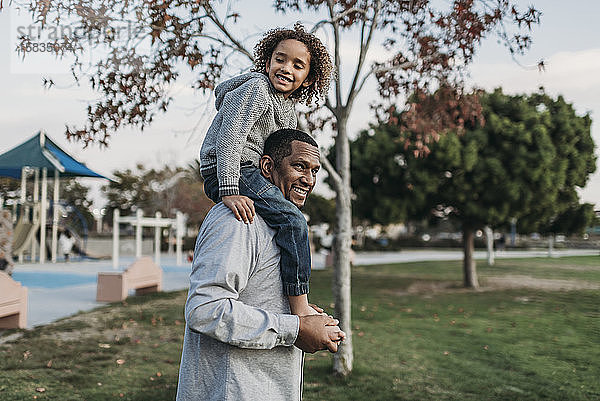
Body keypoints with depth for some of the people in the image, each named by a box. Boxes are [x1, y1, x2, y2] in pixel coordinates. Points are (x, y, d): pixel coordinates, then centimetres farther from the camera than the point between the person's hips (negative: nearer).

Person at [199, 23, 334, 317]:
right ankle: (300, 308, -21)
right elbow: (229, 138, -22)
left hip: (251, 172, 10)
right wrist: (229, 190, -31)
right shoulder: (256, 88, -11)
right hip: (225, 171, -10)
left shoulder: (288, 109, 18)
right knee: (292, 220, -23)